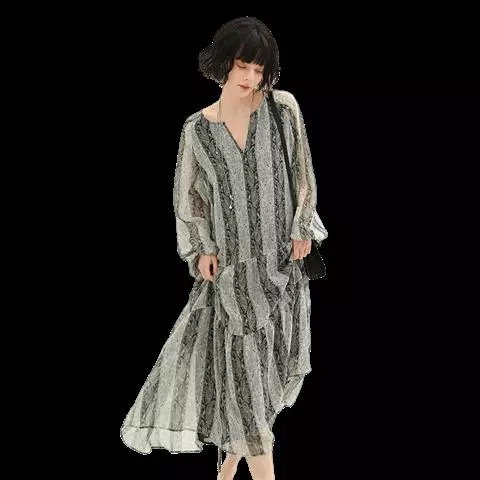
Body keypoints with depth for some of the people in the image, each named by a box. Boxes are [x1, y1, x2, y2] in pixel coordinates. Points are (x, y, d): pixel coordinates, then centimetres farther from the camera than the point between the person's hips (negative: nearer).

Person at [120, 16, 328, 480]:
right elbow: (188, 195, 6)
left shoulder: (283, 108, -2)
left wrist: (303, 229, 1)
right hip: (231, 261, -1)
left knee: (264, 363, 6)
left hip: (280, 256, 1)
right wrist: (201, 249, -2)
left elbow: (302, 174, 5)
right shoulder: (197, 127, -1)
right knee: (241, 362, -5)